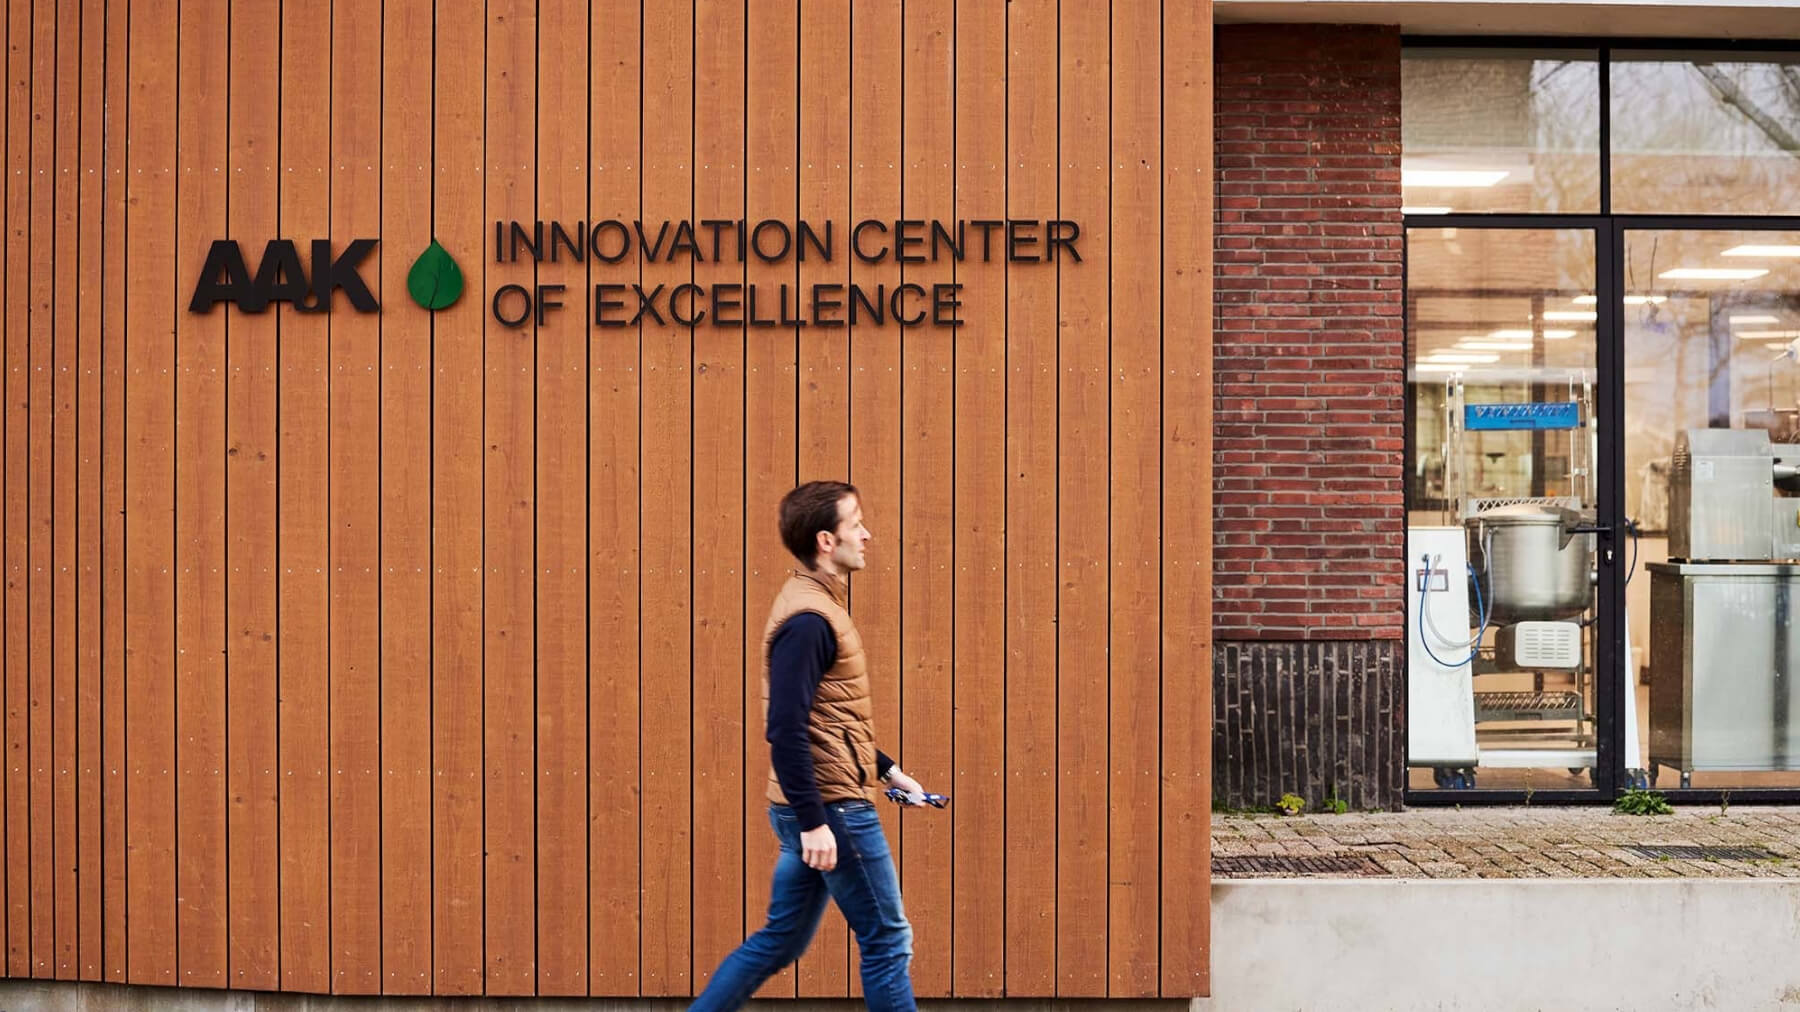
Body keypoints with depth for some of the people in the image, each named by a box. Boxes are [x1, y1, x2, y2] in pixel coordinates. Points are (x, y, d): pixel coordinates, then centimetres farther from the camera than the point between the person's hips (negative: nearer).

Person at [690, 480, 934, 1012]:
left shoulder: (815, 603, 14)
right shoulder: (808, 619, -18)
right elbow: (786, 729, -24)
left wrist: (886, 770, 21)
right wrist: (814, 822, -24)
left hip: (811, 808, 10)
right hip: (832, 808, -10)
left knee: (780, 939, 15)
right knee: (887, 939, 2)